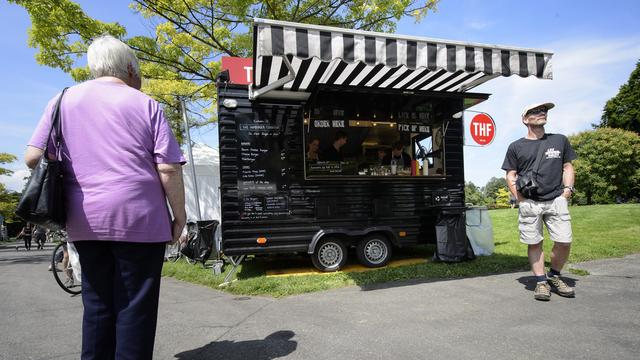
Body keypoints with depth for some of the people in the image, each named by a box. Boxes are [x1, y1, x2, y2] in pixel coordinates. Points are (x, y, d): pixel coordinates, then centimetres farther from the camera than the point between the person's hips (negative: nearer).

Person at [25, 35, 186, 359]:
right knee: (135, 308, 5)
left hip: (85, 222, 4)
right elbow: (168, 169, -8)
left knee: (97, 305, 16)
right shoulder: (145, 104, -1)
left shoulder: (63, 100, 9)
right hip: (138, 220, -4)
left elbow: (32, 158, 7)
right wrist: (179, 216, 0)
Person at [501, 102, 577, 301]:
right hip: (529, 203, -2)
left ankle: (554, 276, 21)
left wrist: (567, 189, 3)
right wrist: (520, 197, -5)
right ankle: (541, 282, 13)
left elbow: (568, 167, 17)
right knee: (534, 243, 1)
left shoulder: (560, 140, 14)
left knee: (564, 241, -3)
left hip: (556, 199, 2)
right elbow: (510, 175, 6)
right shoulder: (516, 147, 7)